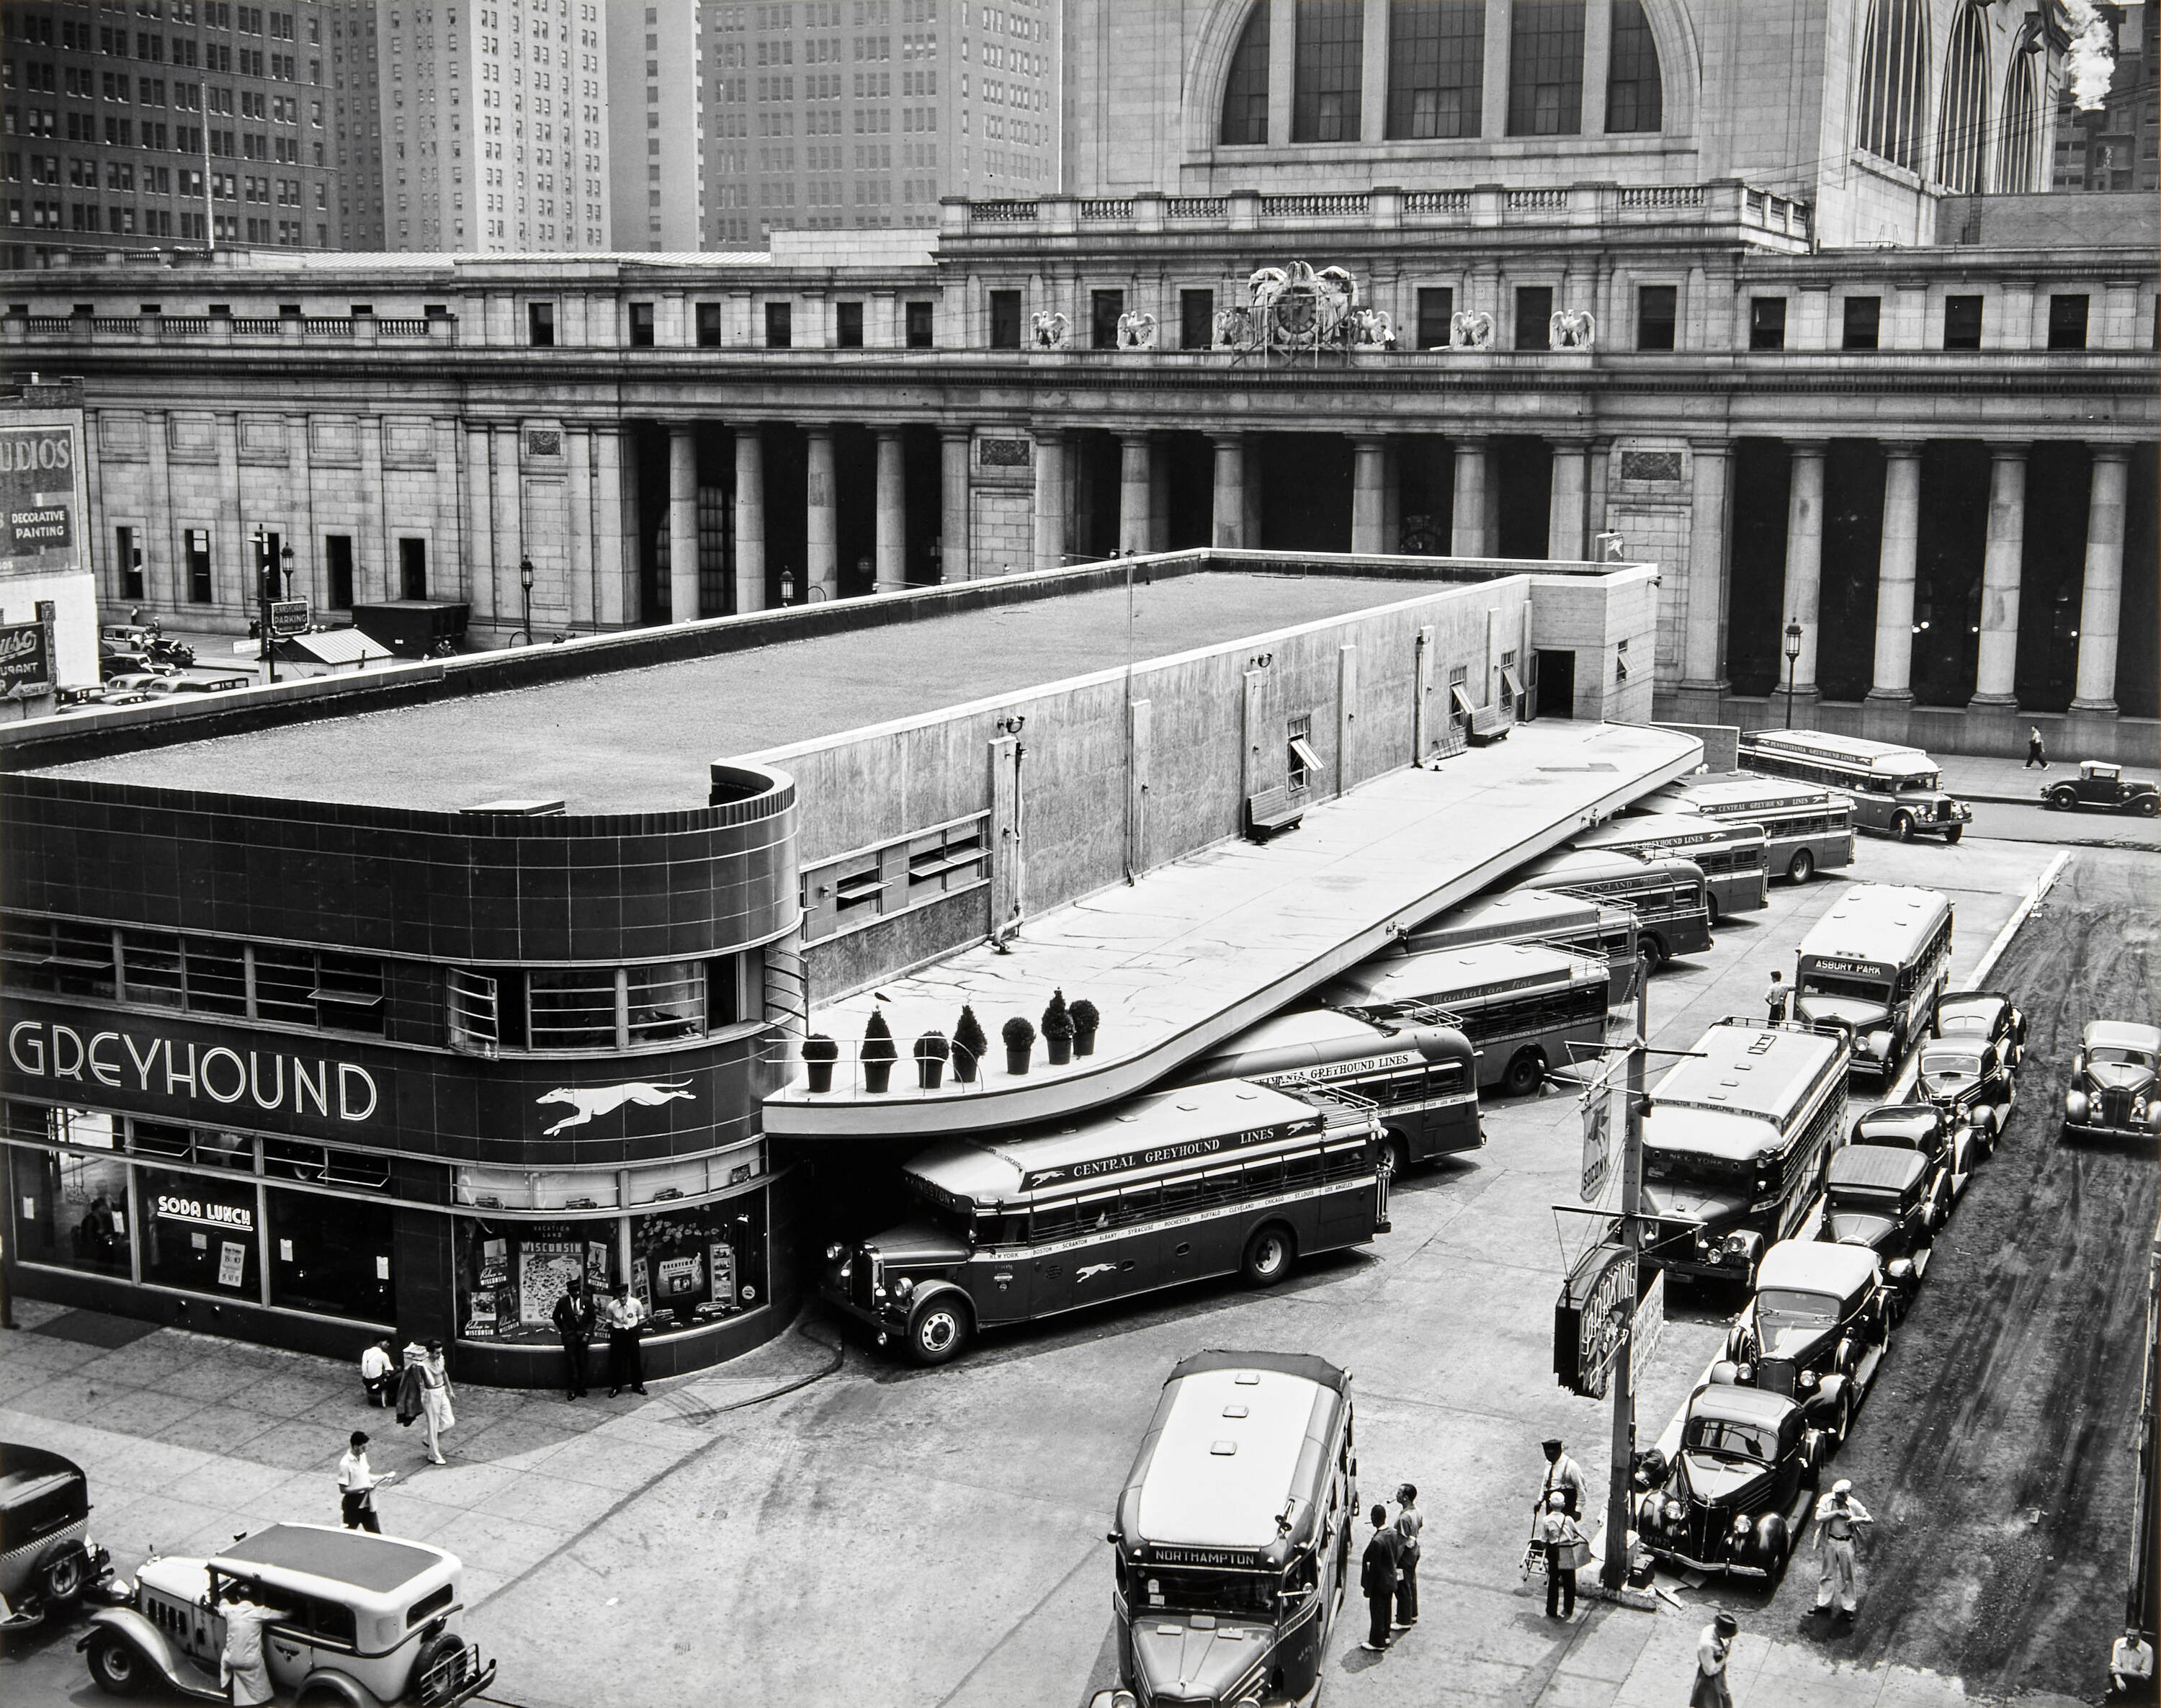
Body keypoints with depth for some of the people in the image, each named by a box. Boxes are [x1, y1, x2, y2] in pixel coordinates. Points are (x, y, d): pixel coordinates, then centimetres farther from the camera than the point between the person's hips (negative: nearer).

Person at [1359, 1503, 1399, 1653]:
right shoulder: (1393, 1534, -4)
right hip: (1391, 1580, 8)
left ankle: (1378, 1643, 20)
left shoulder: (1377, 1541, -30)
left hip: (1380, 1583, -8)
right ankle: (1385, 1636, 38)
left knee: (1377, 1612, 8)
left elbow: (1374, 1567, -24)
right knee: (1387, 1609, 22)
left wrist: (1368, 1588, -15)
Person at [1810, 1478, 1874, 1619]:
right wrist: (1837, 1513, -22)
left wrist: (1858, 1519, -21)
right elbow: (1819, 1517, -18)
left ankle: (1848, 1608, 13)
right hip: (1829, 1542, 1)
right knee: (1827, 1574, 9)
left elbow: (1870, 1520, 0)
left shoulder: (1853, 1504, -5)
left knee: (1847, 1576, 4)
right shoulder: (1827, 1500, -5)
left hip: (1846, 1543, -1)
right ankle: (1824, 1604, 20)